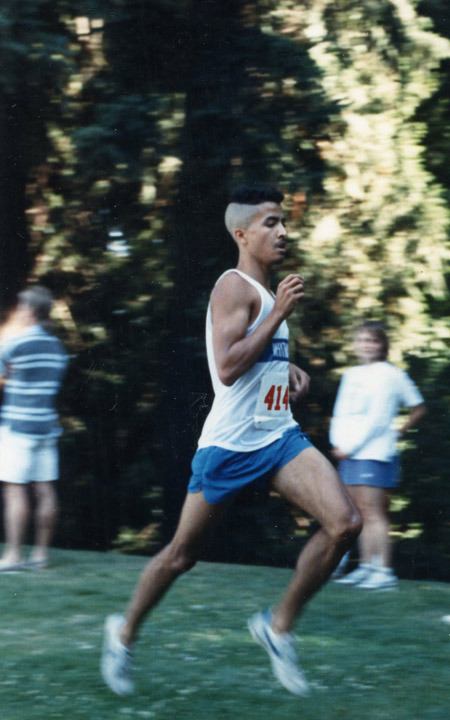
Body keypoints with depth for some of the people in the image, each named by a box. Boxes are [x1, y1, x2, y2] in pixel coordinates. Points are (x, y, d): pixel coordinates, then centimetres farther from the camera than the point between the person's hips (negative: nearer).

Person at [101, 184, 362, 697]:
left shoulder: (267, 291, 16)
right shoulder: (235, 287, -12)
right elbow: (227, 367, -24)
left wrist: (288, 371, 14)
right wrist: (280, 314, -23)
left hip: (279, 436, 7)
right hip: (230, 442, -7)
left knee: (344, 523, -14)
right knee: (182, 553, 6)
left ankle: (279, 625, -1)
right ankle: (125, 632, 29)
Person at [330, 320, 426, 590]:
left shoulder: (389, 374, -6)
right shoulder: (352, 374, 17)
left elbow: (376, 418, -11)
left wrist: (350, 446, -11)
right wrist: (338, 443, 2)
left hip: (375, 453, -8)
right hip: (349, 455, 8)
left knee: (373, 512, -11)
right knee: (361, 513, 8)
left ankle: (384, 571, -13)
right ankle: (367, 566, 12)